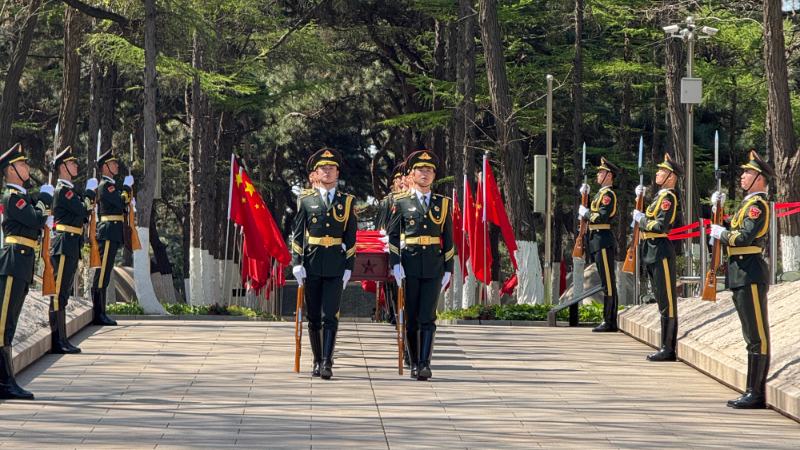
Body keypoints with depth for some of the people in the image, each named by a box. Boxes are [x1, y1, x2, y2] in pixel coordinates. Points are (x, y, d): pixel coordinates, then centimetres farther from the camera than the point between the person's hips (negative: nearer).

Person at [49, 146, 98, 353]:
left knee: (63, 293, 11)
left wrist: (90, 194, 6)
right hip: (64, 246, -10)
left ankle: (61, 340, 13)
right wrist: (90, 191, -5)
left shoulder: (69, 189, 19)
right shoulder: (63, 190, -11)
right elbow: (84, 209, -20)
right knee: (59, 293, -10)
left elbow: (84, 214, 19)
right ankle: (57, 341, -11)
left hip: (71, 247, 10)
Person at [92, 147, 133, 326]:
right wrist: (127, 186, -4)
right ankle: (98, 314, -11)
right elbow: (122, 201, -20)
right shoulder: (105, 185, -10)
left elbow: (120, 204, 22)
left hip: (110, 235, 11)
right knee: (102, 273, -10)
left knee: (103, 274, 11)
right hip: (108, 234, -11)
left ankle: (100, 314, 13)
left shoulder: (110, 185, 22)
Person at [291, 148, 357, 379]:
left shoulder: (347, 202, 8)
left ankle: (327, 363, -13)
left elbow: (351, 238, 9)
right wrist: (297, 264, -3)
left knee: (330, 316, -10)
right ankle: (317, 362, 17)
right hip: (311, 265, 1)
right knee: (313, 317, 6)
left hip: (335, 266, -1)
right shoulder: (306, 200, 6)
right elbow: (297, 234, 6)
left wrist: (349, 267, 3)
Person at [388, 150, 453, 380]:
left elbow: (448, 238, 11)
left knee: (428, 317, -8)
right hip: (410, 265, 0)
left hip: (434, 266, 0)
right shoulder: (401, 202, 4)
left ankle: (425, 364, -11)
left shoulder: (443, 203, 10)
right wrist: (395, 264, -6)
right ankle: (414, 364, 14)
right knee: (411, 318, 5)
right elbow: (392, 234, 4)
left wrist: (448, 269, 7)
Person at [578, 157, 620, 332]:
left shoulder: (608, 194, -11)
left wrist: (585, 213, -7)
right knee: (606, 280, 11)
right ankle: (610, 321, 14)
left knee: (608, 281, -9)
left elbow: (601, 217, -22)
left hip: (603, 240, -10)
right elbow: (591, 215, 20)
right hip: (597, 240, 10)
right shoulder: (600, 193, 19)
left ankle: (609, 322, -9)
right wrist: (585, 196, 17)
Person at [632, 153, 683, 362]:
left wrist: (641, 219, -9)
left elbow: (660, 226, -22)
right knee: (662, 300, 12)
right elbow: (648, 220, 18)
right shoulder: (659, 196, 17)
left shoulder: (668, 197, -13)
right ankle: (667, 347, 16)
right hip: (652, 251, 10)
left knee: (667, 301, -7)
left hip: (661, 251, -10)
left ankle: (669, 349, -5)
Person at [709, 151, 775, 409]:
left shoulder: (758, 204, -12)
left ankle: (757, 395, -8)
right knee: (752, 336, 12)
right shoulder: (749, 202, 19)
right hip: (741, 274, 11)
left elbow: (744, 237, -22)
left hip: (750, 274, -11)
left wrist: (722, 233, -7)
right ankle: (753, 392, 16)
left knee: (758, 336, -8)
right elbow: (731, 229, 19)